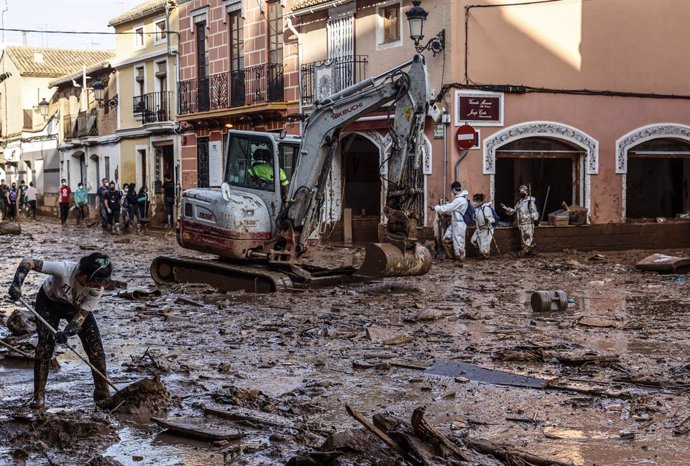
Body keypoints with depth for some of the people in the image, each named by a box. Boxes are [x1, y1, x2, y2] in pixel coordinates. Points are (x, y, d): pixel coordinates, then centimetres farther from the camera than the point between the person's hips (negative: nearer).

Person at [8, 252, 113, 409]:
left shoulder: (97, 290, -31)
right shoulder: (64, 269, -41)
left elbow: (80, 317, -27)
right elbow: (28, 262, -36)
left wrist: (66, 333, -46)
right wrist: (17, 283, -51)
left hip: (77, 307, 2)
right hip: (49, 303, -2)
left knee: (95, 348, -9)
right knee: (44, 347, -14)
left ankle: (102, 393, 5)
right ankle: (39, 397, -3)